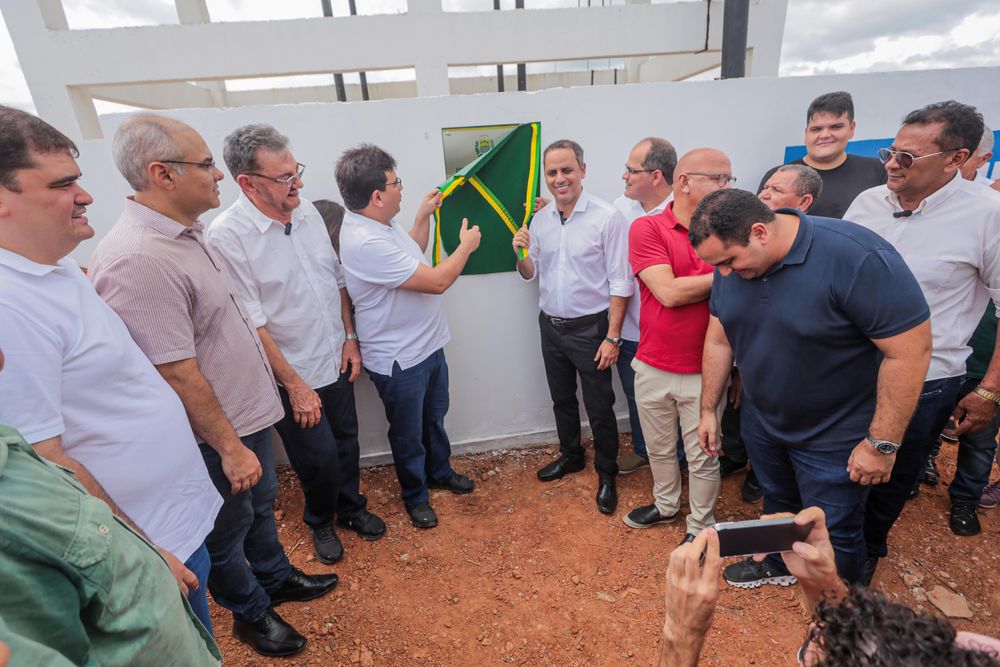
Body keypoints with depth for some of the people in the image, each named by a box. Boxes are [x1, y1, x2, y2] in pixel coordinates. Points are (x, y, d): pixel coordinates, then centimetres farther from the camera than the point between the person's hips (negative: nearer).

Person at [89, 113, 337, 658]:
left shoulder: (186, 234, 3)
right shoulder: (138, 260, -28)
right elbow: (176, 373, -26)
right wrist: (229, 446, -18)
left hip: (248, 410, 9)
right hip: (215, 433, -8)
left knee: (261, 505, 26)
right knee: (229, 529, 17)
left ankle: (275, 578, 50)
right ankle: (250, 613, 41)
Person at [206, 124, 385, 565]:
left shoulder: (307, 212, 0)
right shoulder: (227, 236, -19)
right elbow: (252, 325, -18)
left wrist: (350, 338, 5)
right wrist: (295, 385, -15)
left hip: (335, 362, 6)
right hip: (292, 375, -5)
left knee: (347, 443, 19)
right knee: (319, 459, 9)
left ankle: (351, 507, 46)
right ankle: (320, 521, 40)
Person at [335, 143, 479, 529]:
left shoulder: (380, 224, 1)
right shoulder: (365, 242, -31)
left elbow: (413, 256, 19)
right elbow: (437, 281, -28)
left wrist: (424, 215, 11)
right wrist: (466, 245, -12)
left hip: (427, 344, 9)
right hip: (398, 360, -9)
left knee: (435, 417, 26)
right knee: (408, 434, 14)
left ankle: (440, 472, 50)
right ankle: (415, 496, 38)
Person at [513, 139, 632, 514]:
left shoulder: (607, 218, -14)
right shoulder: (540, 220, 3)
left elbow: (620, 283, -14)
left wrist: (612, 337, -15)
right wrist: (520, 254, -11)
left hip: (589, 328, -5)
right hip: (551, 325, 6)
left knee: (599, 408, 7)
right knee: (562, 399, 21)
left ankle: (607, 475, 29)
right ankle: (570, 455, 44)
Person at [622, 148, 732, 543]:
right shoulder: (647, 229, -8)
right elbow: (669, 292, -17)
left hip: (704, 372, 0)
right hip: (652, 368, 0)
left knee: (703, 457, 14)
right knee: (659, 448, 21)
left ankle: (701, 526, 38)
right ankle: (666, 504, 47)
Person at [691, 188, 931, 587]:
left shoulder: (857, 257, -29)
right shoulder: (730, 263, -10)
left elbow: (911, 349, -24)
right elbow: (718, 338, 0)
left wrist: (883, 443, -20)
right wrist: (708, 409, 4)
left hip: (833, 435, -5)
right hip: (760, 420, 5)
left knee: (833, 536, 13)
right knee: (777, 504, 27)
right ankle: (778, 565, 55)